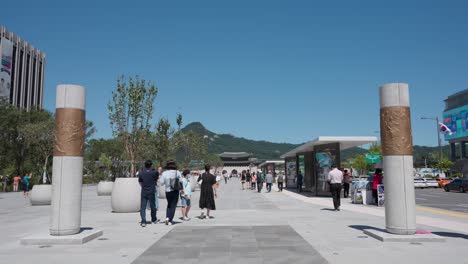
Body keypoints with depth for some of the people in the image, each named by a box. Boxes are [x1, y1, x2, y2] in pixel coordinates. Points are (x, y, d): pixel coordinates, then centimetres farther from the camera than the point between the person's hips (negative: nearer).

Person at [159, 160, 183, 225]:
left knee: (169, 205, 22)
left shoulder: (164, 173, -7)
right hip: (176, 191, -1)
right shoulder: (177, 173, -5)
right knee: (173, 206, 7)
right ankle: (170, 221, 1)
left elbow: (161, 182, -5)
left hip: (168, 191, 1)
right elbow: (181, 181, -5)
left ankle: (167, 217, 5)